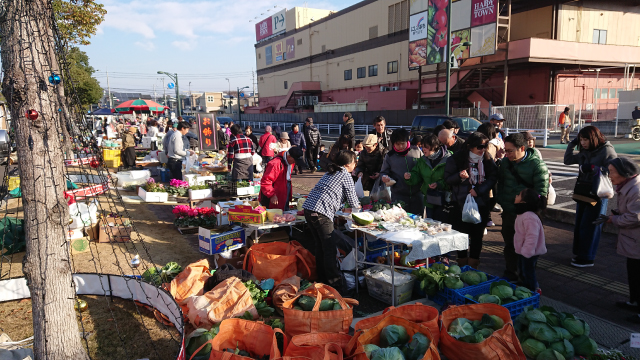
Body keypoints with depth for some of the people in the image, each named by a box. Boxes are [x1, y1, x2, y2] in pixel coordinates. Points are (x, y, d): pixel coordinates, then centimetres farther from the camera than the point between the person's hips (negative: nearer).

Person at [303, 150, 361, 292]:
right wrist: (358, 206, 24)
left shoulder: (330, 172, 25)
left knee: (320, 247, 17)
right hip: (321, 213, -9)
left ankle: (322, 280, 26)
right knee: (330, 250, -4)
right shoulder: (345, 175, 1)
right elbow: (352, 200, 4)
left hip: (308, 209, 9)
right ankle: (335, 284, 0)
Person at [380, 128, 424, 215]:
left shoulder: (417, 152, 3)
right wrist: (384, 177, -12)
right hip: (398, 197, -1)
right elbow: (384, 172, 10)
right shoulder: (389, 156, 3)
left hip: (416, 194, 1)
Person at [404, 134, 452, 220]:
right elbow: (417, 177, 8)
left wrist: (439, 184, -23)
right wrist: (410, 177, -12)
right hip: (429, 201, 6)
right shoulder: (422, 160, 6)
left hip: (443, 201, -5)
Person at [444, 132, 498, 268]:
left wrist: (478, 190, -12)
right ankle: (462, 266, 20)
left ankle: (473, 267, 18)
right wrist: (459, 176, -24)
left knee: (477, 235, 7)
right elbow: (447, 179, -5)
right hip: (461, 203, -2)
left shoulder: (487, 159, 2)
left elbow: (492, 178, 1)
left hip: (481, 204, 2)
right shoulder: (456, 159, -6)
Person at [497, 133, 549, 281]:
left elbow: (541, 192, -14)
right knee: (509, 245, 15)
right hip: (508, 212, 5)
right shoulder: (505, 162, 4)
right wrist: (500, 201, 9)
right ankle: (510, 274, 30)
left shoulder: (537, 165, -14)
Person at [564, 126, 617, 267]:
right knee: (579, 224, 13)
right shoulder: (584, 152, 9)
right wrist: (572, 144, 8)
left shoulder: (607, 151, -12)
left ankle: (587, 258, 8)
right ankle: (578, 253, 25)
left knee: (589, 226, -3)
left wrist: (593, 168, -26)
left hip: (597, 195, -7)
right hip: (583, 193, 7)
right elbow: (567, 160, 17)